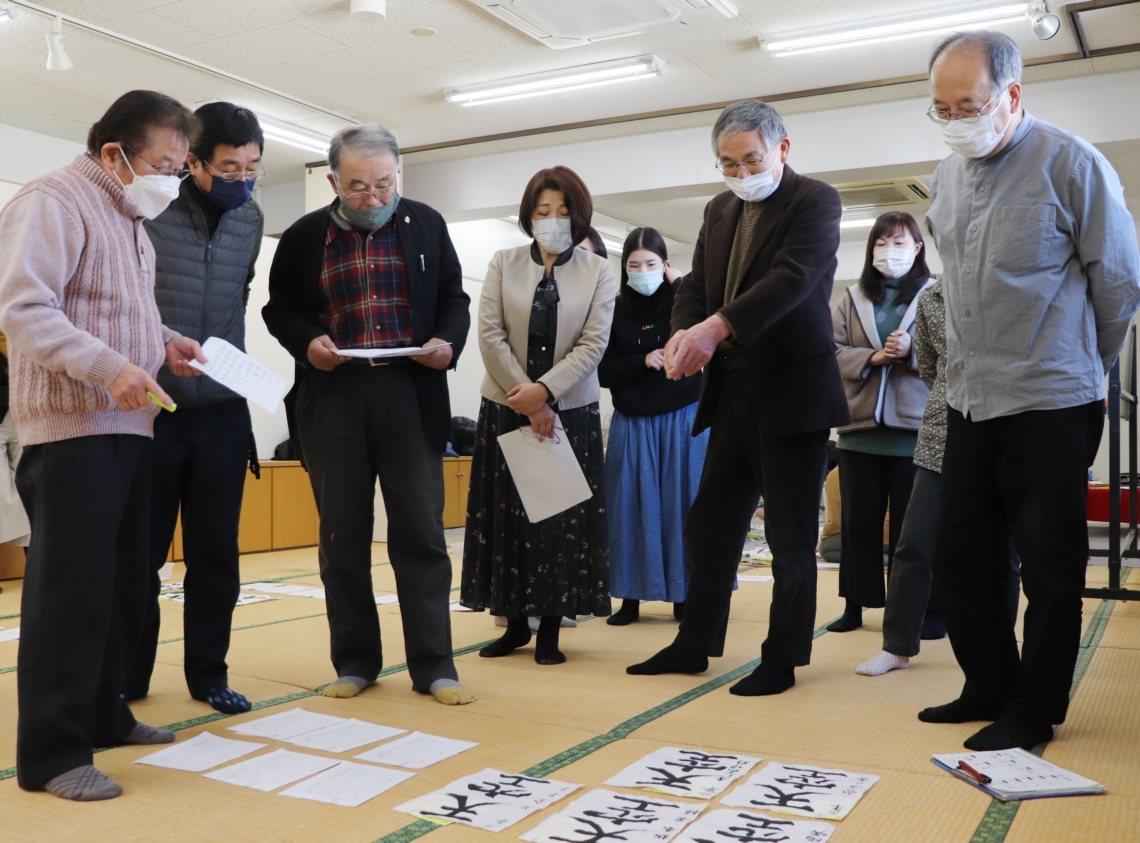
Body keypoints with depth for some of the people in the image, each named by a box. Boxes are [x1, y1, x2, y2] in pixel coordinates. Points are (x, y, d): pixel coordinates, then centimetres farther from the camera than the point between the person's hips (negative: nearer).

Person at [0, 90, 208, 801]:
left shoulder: (131, 218, 21)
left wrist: (163, 342, 11)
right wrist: (108, 368, -26)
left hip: (128, 424, 9)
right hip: (73, 427, -9)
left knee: (125, 582, 13)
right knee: (71, 589, -7)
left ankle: (103, 714, 26)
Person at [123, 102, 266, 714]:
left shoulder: (250, 220, 7)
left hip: (222, 412, 4)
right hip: (150, 409, -3)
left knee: (216, 554, 8)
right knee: (140, 551, 7)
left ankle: (208, 674, 21)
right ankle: (128, 676, 22)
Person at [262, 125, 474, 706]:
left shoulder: (426, 225, 8)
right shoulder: (303, 237, 8)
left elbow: (453, 298, 12)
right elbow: (279, 308, 13)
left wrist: (448, 342, -8)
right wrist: (306, 342, -8)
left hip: (410, 394, -1)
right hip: (332, 398, 1)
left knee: (421, 532, -1)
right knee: (343, 534, 7)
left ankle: (433, 665, 8)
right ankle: (355, 662, 20)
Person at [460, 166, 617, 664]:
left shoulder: (598, 272, 3)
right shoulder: (503, 264, 5)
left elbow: (593, 344, -6)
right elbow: (490, 335, -4)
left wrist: (544, 390, -19)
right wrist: (529, 403, -12)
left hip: (571, 411, -1)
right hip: (506, 408, 1)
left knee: (561, 518, 1)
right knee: (507, 516, 5)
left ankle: (550, 628, 12)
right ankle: (515, 624, 17)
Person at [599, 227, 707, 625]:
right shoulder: (614, 311, 2)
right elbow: (603, 372, -1)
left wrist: (681, 285, -15)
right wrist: (643, 361, -15)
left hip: (682, 420, -1)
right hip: (633, 423, 1)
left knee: (682, 506, 3)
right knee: (632, 508, 4)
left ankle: (684, 594, 13)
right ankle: (630, 597, 13)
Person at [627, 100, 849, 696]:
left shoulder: (815, 200, -7)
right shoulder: (719, 210, 15)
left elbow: (791, 277, -22)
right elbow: (696, 285, 9)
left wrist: (717, 326, -34)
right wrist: (684, 334, -14)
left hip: (792, 393, -7)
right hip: (732, 392, 7)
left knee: (790, 535, 3)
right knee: (709, 524, 12)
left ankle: (782, 659, 17)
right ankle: (694, 645, 25)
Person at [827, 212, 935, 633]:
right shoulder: (852, 298, 12)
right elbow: (831, 351, 1)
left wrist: (912, 351, -20)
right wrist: (872, 358, -13)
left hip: (914, 427, -2)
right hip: (859, 425, 3)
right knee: (859, 520, 7)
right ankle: (855, 604, 17)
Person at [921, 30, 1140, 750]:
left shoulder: (1072, 164, -9)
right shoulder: (947, 177, 10)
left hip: (1050, 404, -6)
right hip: (970, 401, 7)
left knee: (1049, 564, 3)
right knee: (961, 556, 11)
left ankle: (1035, 712, 16)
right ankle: (990, 688, 26)